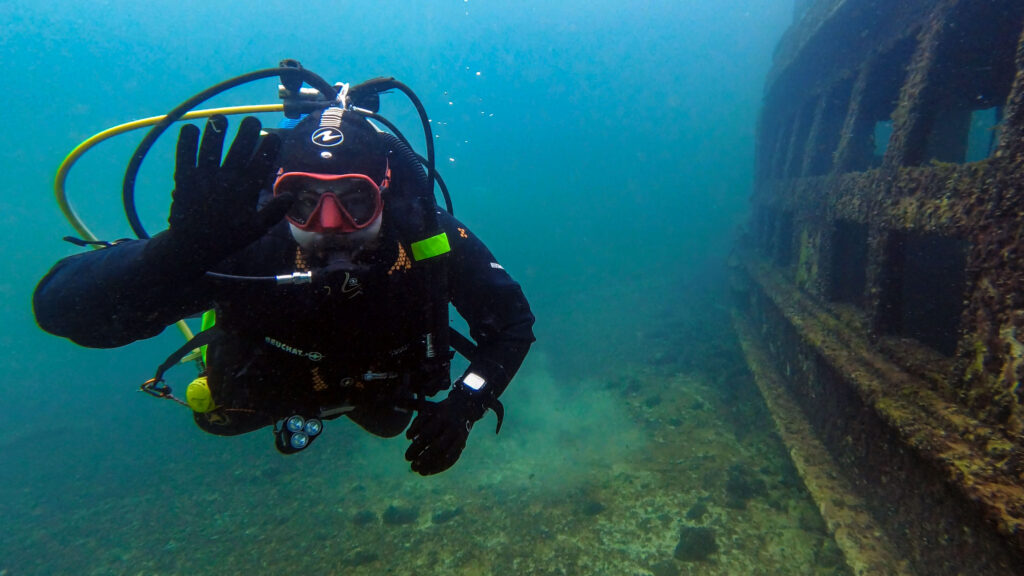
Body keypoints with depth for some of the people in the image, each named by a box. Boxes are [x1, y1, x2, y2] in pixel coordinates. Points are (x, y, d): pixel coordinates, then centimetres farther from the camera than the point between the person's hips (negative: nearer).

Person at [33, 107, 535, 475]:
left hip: (380, 389, 1)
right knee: (225, 413, 29)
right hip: (267, 388, 0)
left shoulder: (430, 241, -38)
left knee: (388, 418, 33)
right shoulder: (247, 247, -42)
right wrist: (179, 250, -63)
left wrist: (465, 403, -39)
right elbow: (59, 307, -43)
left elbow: (513, 322, -24)